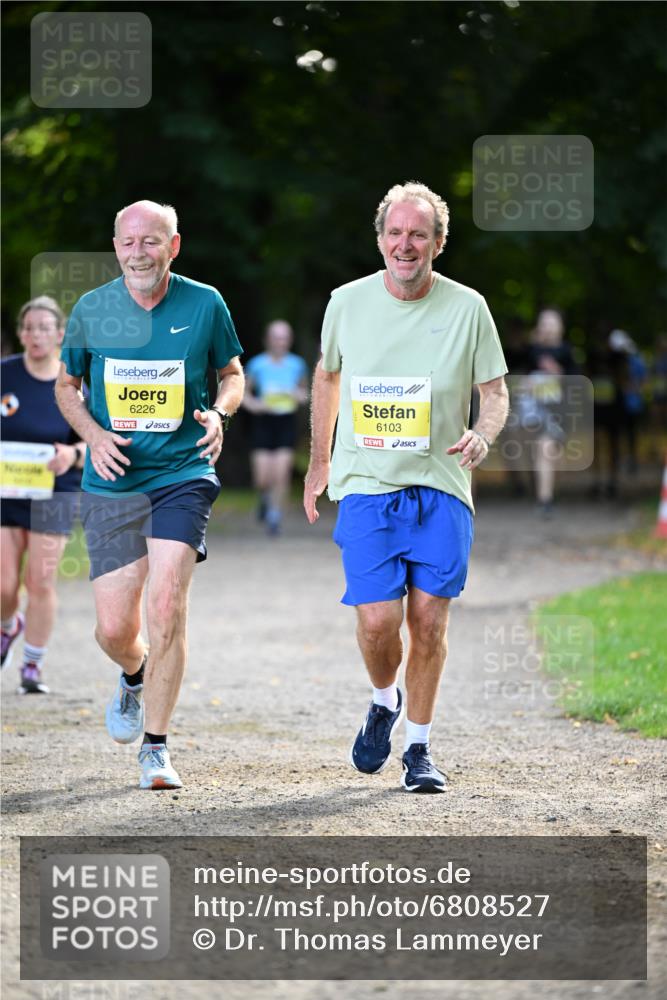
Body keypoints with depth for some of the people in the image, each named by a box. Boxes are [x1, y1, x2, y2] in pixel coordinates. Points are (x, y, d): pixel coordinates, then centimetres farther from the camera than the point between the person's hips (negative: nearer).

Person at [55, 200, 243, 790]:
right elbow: (67, 386, 13)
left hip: (183, 476, -1)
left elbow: (232, 373, 13)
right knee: (114, 629, 0)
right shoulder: (91, 310, 0)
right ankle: (136, 676, 39)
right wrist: (94, 434, -6)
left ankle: (155, 747, -5)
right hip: (112, 485, 1)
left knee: (165, 604, -17)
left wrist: (218, 413, -9)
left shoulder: (205, 304, -2)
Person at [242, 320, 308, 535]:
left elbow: (304, 392, 17)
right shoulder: (257, 364, -3)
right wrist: (253, 404, -12)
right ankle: (265, 497, 31)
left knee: (281, 475, -11)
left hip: (286, 423, 1)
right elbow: (243, 393, 7)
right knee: (262, 479, -4)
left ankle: (275, 517, 4)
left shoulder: (297, 364, 2)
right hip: (263, 422, -1)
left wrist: (300, 396, -6)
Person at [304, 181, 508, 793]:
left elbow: (495, 391, 6)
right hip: (366, 487, 0)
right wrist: (319, 460, 22)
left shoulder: (467, 308, -1)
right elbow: (327, 375, 20)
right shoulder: (348, 303, 3)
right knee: (378, 620, -11)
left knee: (429, 620, -4)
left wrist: (482, 435, -16)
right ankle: (384, 702, 22)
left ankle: (419, 747, 12)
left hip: (442, 489, 0)